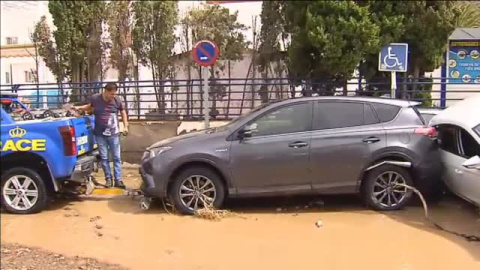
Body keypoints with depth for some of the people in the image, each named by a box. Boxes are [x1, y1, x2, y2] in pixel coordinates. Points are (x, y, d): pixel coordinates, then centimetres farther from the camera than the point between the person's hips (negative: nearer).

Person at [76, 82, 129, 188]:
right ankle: (108, 179, 16)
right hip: (100, 134, 0)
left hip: (114, 134, 0)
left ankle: (118, 180, 8)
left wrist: (125, 126, 7)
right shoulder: (95, 98, -7)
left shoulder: (117, 100, -6)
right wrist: (79, 108, 1)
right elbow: (90, 107, 16)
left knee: (117, 157, 3)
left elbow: (123, 112, 11)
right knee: (104, 158, 5)